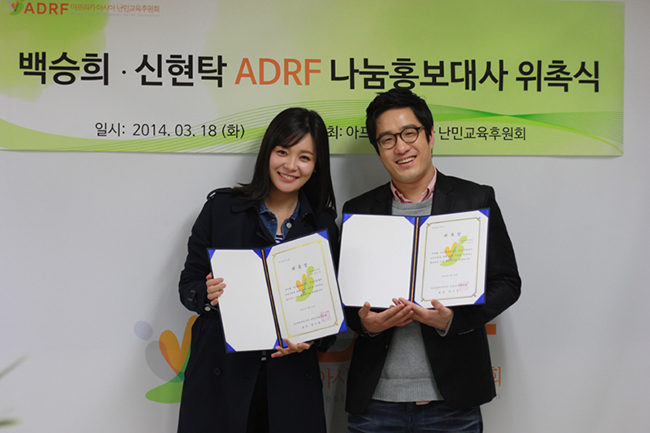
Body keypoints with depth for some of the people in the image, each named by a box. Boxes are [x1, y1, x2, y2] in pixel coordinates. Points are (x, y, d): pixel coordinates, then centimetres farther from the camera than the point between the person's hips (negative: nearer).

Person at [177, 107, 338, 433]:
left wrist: (312, 339, -11)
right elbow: (188, 285, 2)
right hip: (221, 375, -1)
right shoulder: (221, 208, 1)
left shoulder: (324, 226, 6)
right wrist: (209, 295, -19)